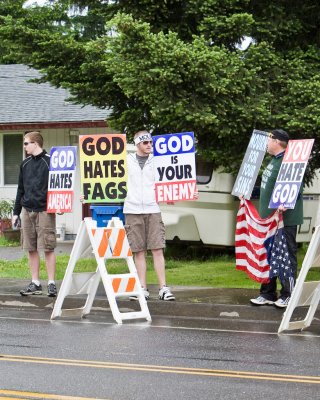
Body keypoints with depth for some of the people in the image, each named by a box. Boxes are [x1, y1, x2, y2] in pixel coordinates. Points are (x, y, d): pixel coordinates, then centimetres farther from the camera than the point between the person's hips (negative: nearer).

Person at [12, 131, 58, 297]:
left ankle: (51, 284, 0)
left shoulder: (49, 162, -4)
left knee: (48, 248, -4)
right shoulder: (25, 164, 14)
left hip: (44, 211, -6)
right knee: (31, 249, 7)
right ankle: (35, 284, 12)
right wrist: (16, 212, 16)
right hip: (27, 211, 6)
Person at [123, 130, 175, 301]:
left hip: (152, 210, 0)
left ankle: (163, 288, -7)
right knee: (139, 252, 2)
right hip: (132, 210, 0)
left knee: (157, 249, -7)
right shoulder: (127, 161, 9)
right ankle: (143, 289, 6)